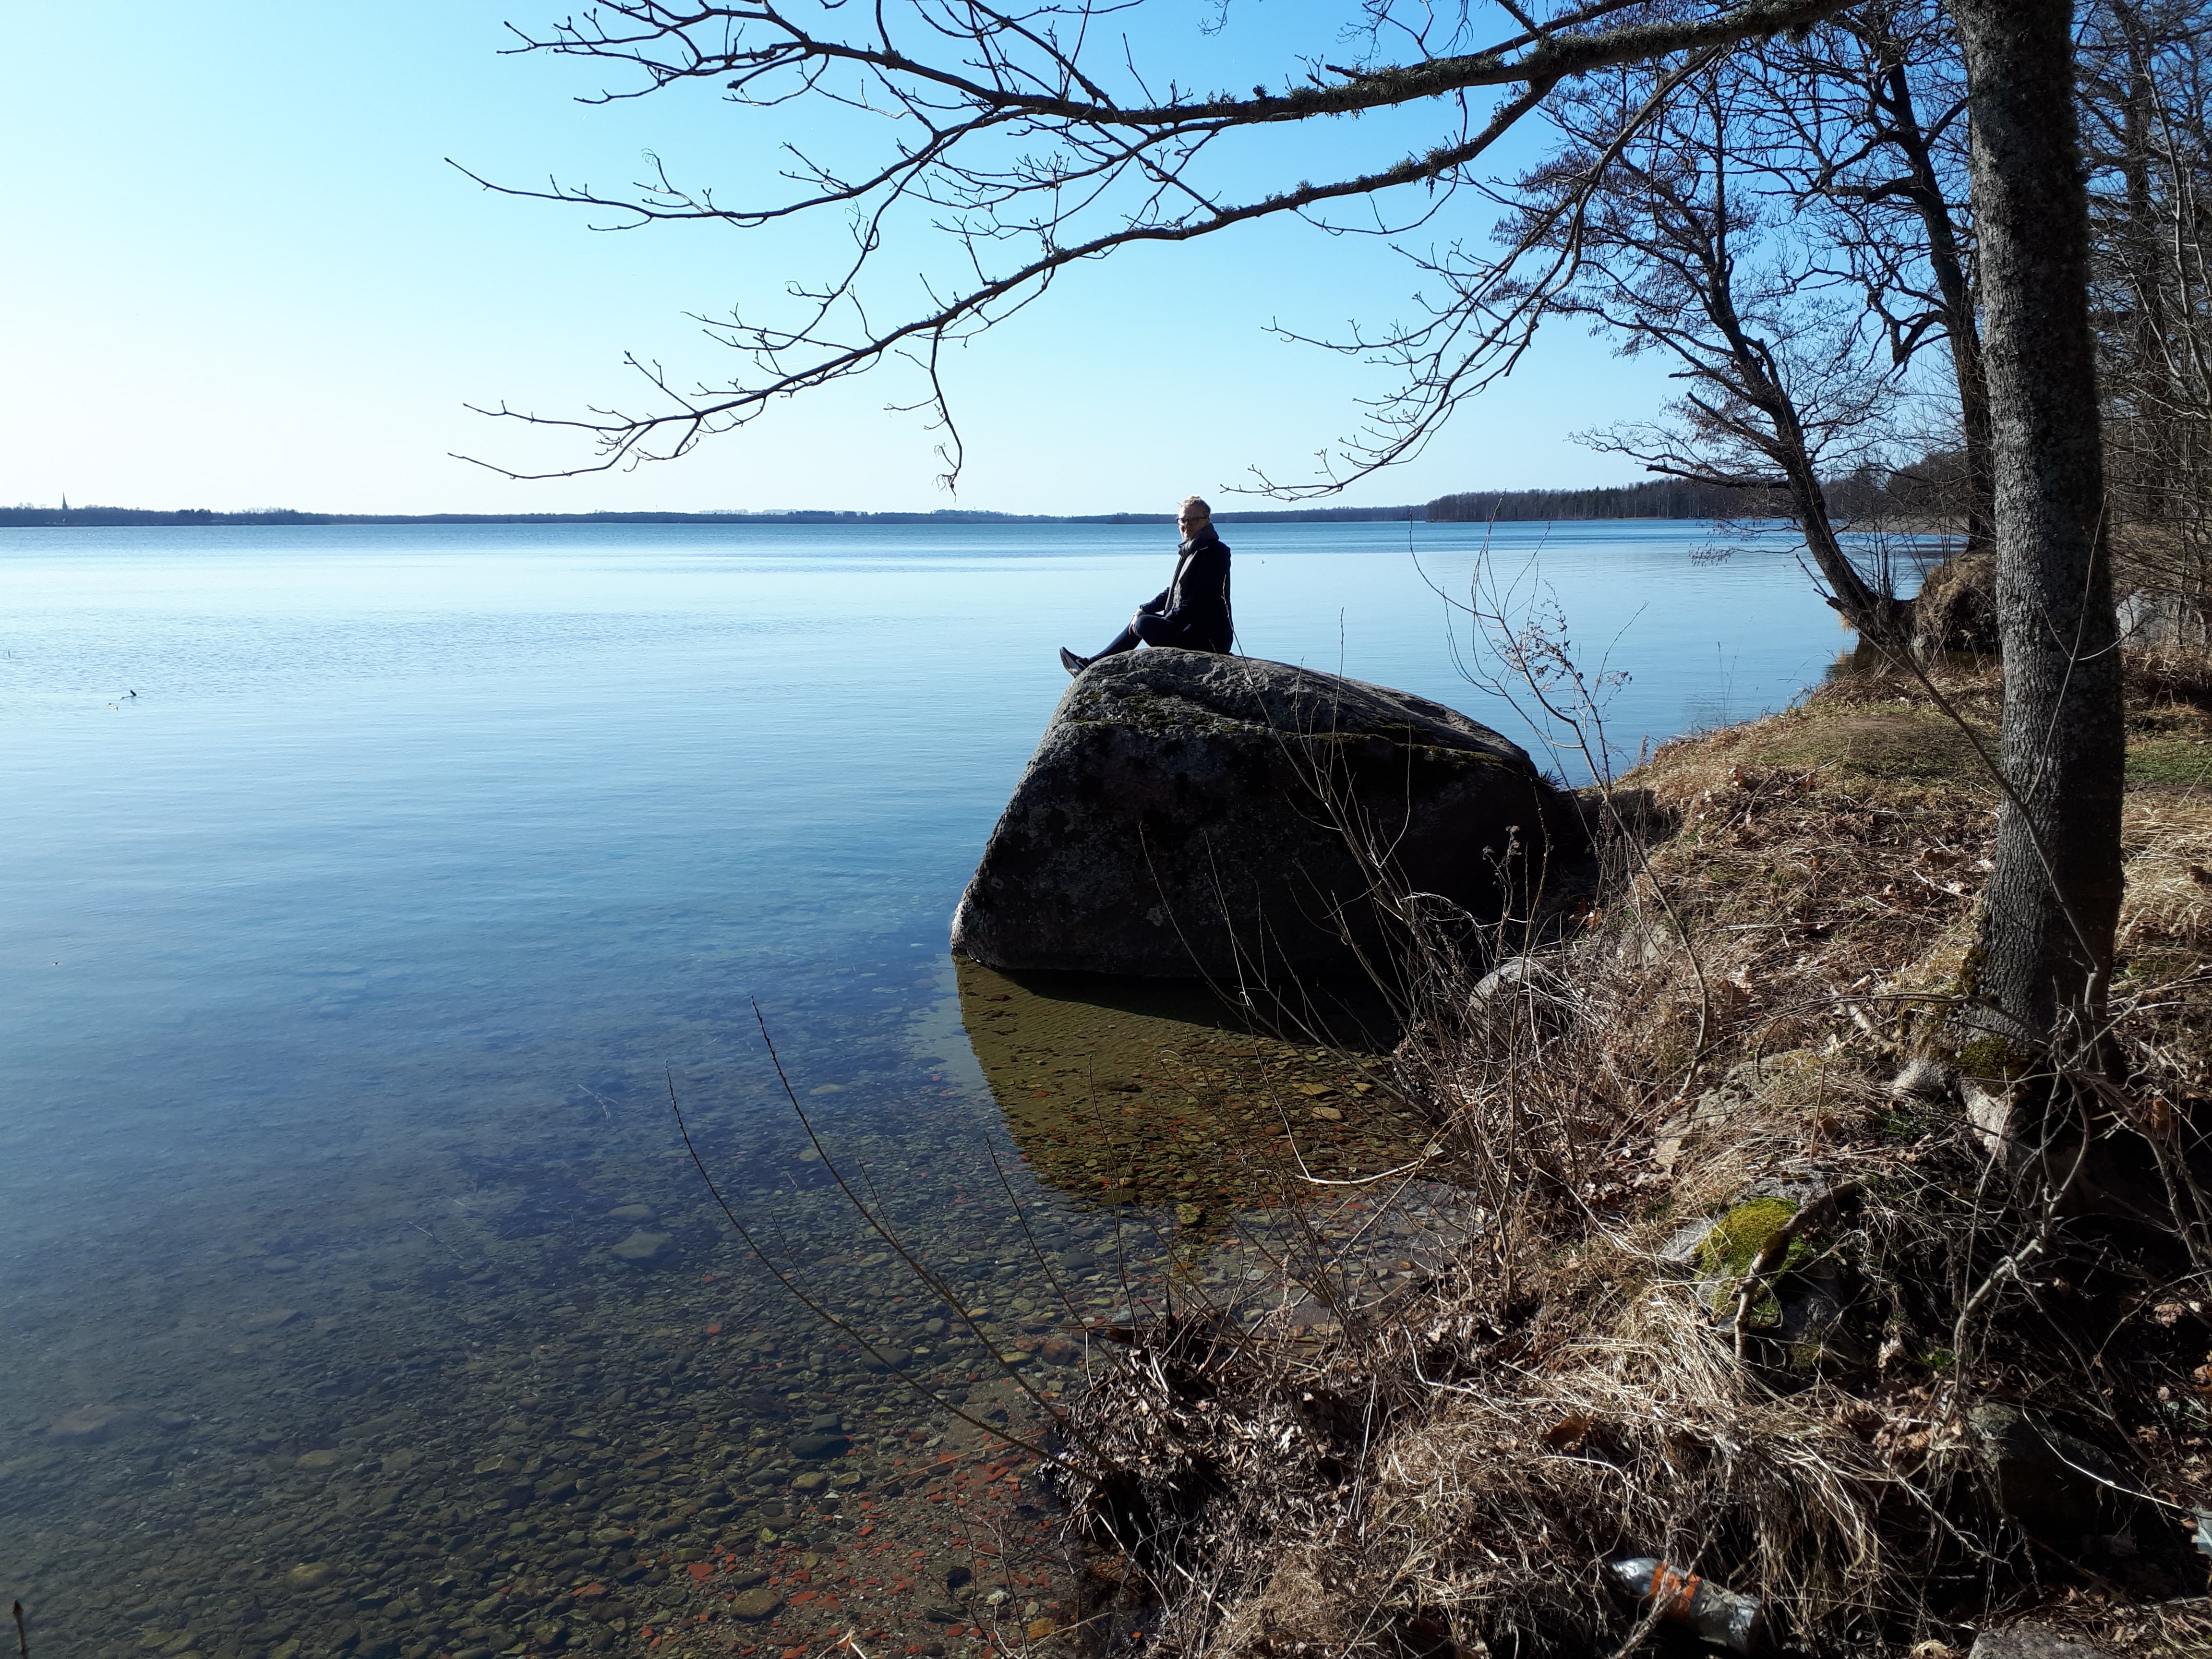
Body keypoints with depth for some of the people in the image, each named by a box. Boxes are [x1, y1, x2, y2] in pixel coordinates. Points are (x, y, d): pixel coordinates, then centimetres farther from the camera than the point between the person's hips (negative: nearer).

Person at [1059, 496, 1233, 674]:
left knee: (1145, 624, -21)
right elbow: (1172, 592, 22)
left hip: (1207, 639, -10)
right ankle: (1092, 664, 18)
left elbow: (1197, 601, -19)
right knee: (1141, 617, 19)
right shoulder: (1190, 551, 16)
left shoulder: (1214, 552, -15)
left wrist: (1165, 622, -15)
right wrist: (1144, 609, 11)